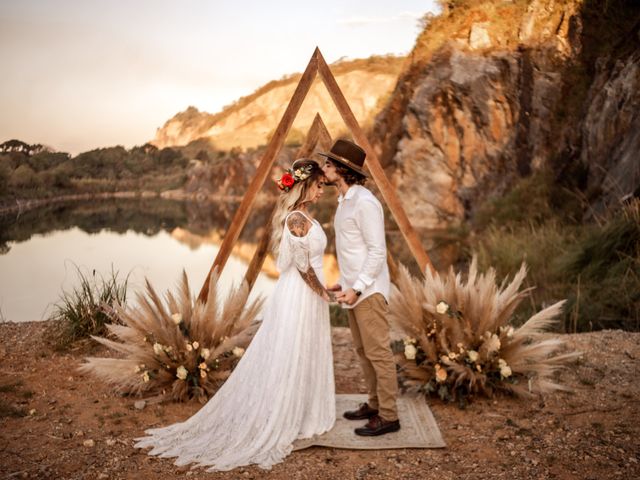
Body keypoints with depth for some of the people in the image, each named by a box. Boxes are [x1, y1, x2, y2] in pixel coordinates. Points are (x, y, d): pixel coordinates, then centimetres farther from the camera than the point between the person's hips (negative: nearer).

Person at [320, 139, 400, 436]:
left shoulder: (364, 202, -17)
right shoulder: (344, 201, 13)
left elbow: (378, 251, -20)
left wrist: (357, 287, -22)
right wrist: (344, 282, 19)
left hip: (369, 290, -10)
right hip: (354, 288, 10)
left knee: (378, 352, -4)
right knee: (363, 351, 16)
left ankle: (388, 416, 4)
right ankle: (374, 404, 28)